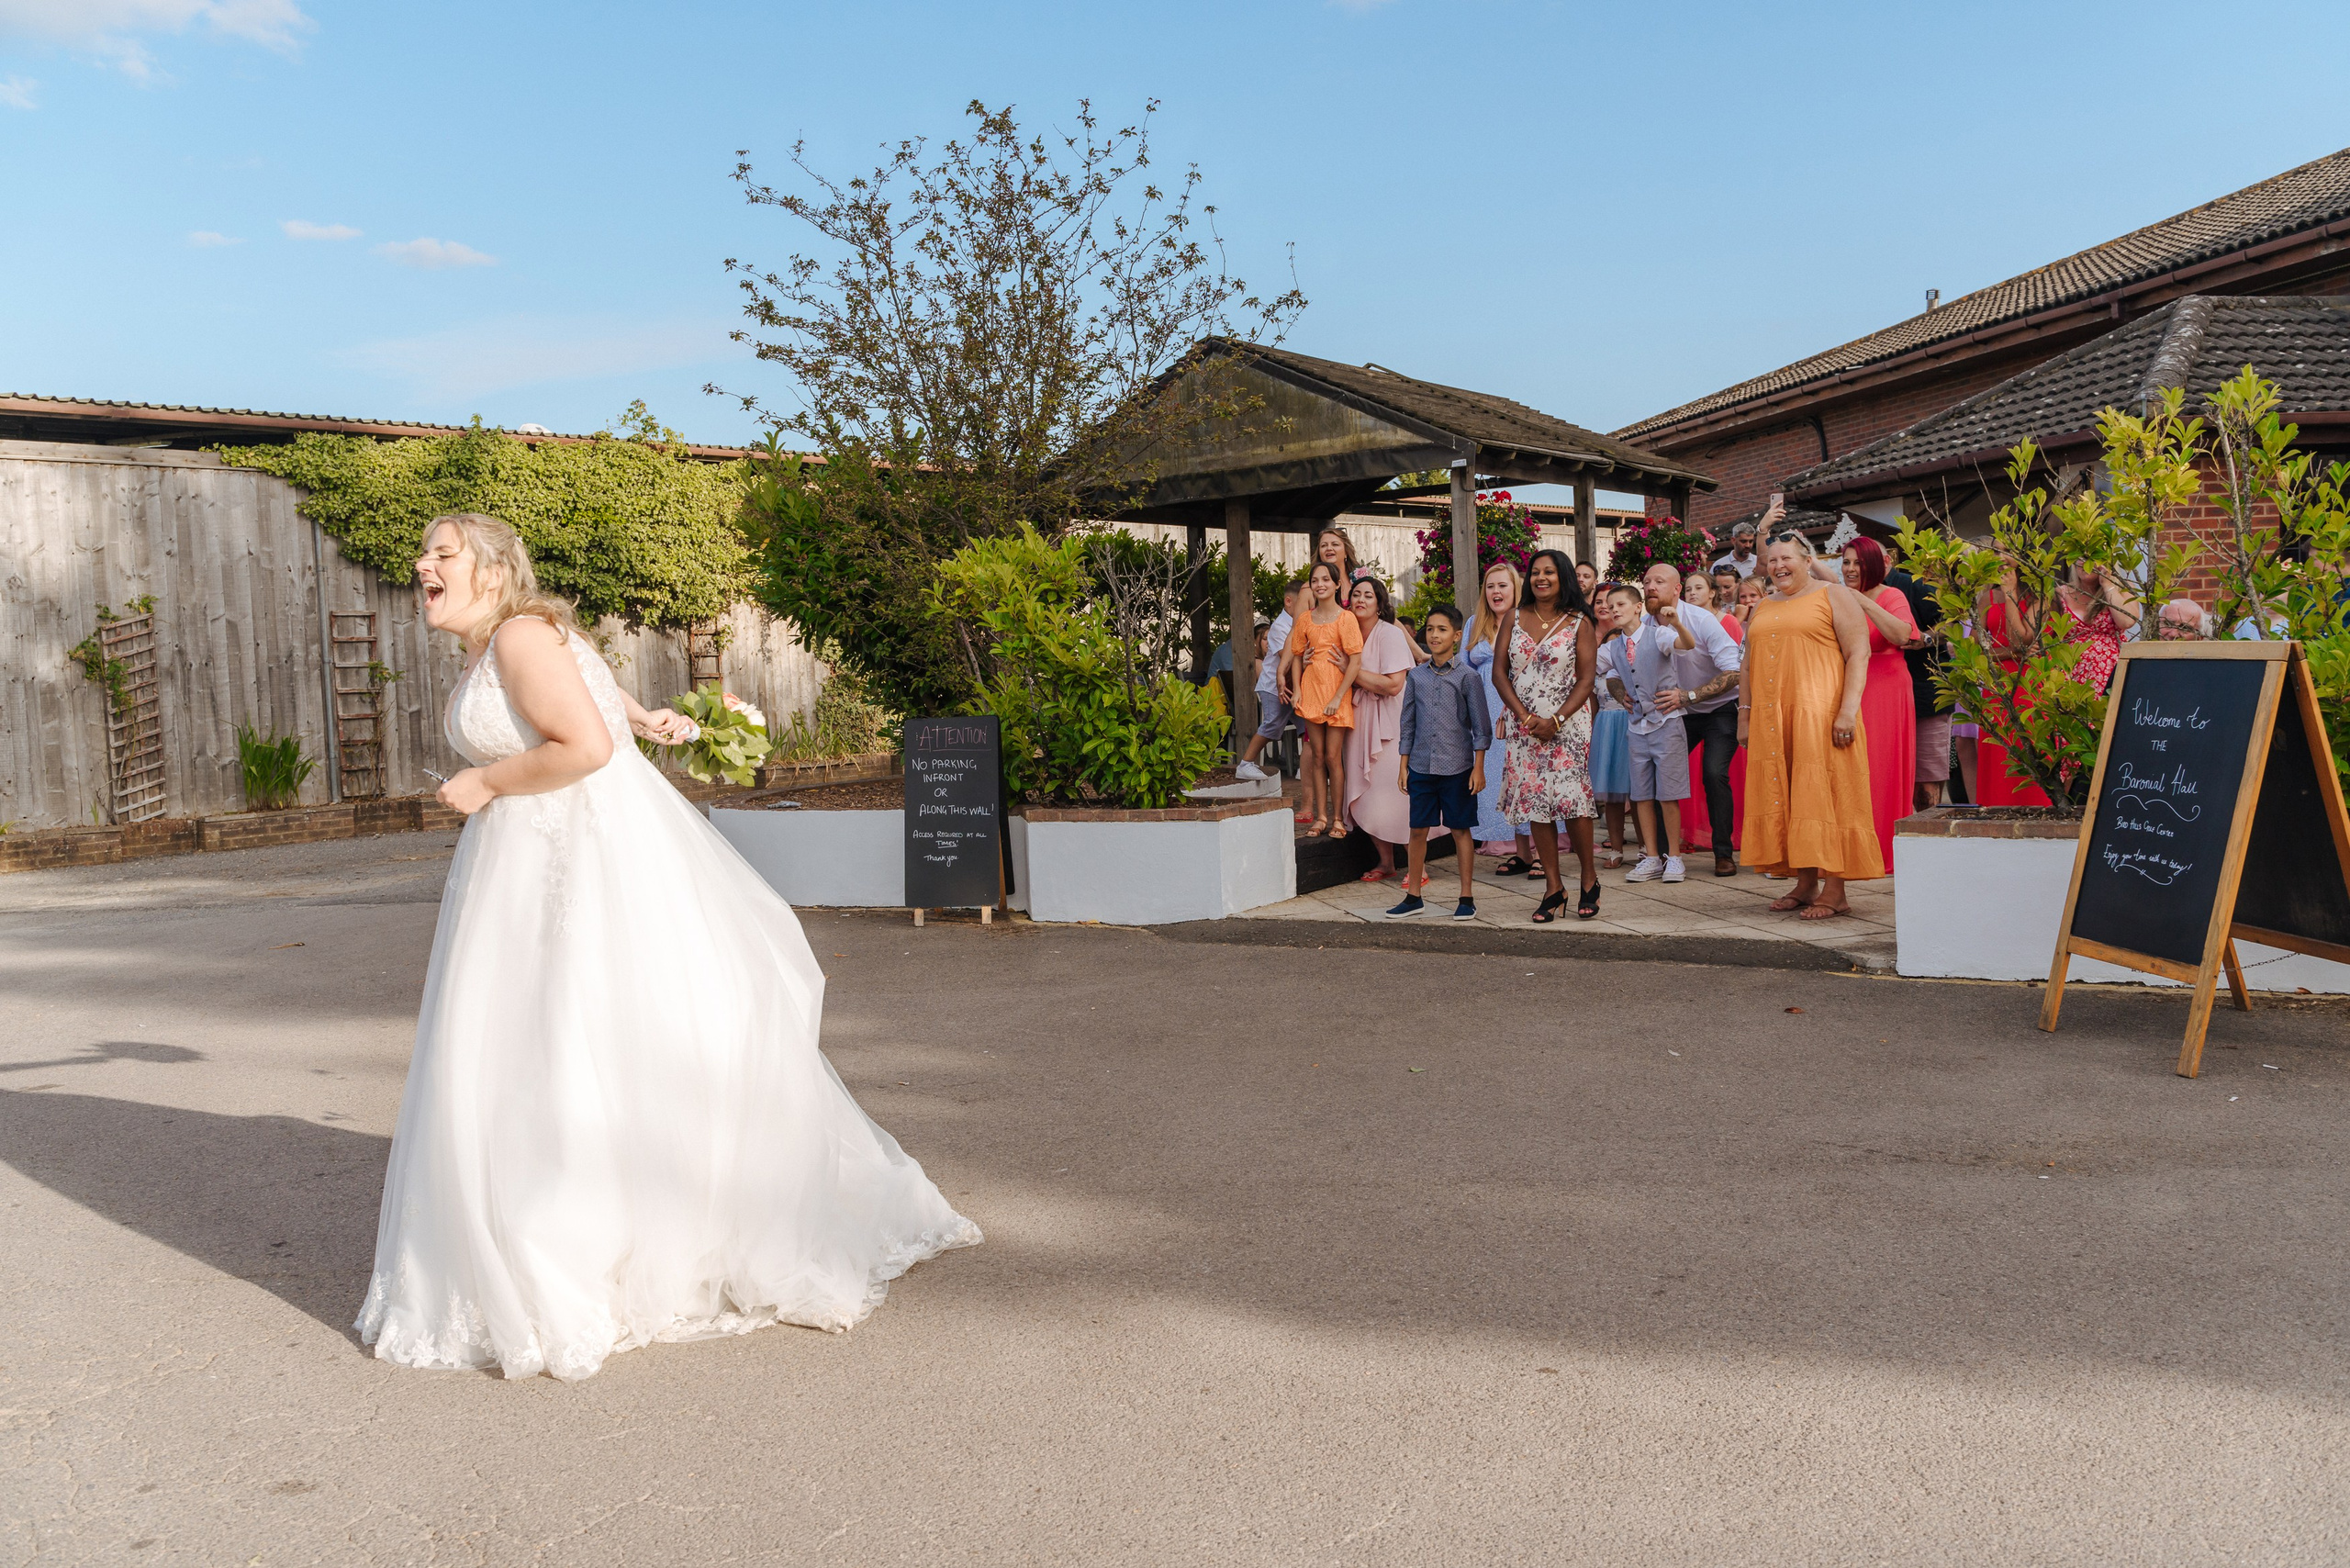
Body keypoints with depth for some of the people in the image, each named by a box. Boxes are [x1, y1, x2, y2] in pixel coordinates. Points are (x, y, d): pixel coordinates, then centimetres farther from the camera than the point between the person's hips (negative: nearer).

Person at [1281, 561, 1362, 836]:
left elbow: (1356, 662, -10)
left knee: (1333, 756, -3)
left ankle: (1338, 818, 7)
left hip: (1337, 694, -4)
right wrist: (1296, 689, 4)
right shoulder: (1305, 619, 7)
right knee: (1317, 756, 6)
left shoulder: (1346, 618, -7)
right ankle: (1320, 816, 12)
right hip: (1311, 692, 4)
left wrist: (1338, 697, -14)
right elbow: (1297, 655, 17)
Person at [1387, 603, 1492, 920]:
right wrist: (1403, 765, 8)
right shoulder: (1416, 676, 7)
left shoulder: (1467, 677, -3)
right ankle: (1414, 896, 17)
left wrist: (1479, 768, -5)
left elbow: (1481, 726, -1)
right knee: (1418, 830, 7)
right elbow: (1407, 723, 12)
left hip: (1457, 767, -3)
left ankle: (1466, 897, 13)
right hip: (1421, 766, 3)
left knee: (1461, 830, 4)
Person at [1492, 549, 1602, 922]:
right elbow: (1499, 672, 4)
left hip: (1567, 722, -3)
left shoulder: (1578, 622, 0)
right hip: (1524, 724, 3)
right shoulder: (1514, 617, 7)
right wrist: (1526, 716, -7)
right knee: (1534, 803, 1)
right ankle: (1553, 887, 9)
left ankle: (1589, 877, 9)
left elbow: (1585, 681, -3)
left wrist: (1556, 720, -15)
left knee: (1571, 798, -11)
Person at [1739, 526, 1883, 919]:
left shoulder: (1834, 596, 2)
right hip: (1770, 720, 6)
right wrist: (1745, 716, 15)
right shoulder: (1762, 609, 21)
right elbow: (1748, 666, 23)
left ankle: (1834, 890, -3)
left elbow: (1858, 654, -7)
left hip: (1820, 716, -6)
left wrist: (1848, 710, -16)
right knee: (1783, 798, 4)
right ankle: (1805, 883, 11)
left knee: (1823, 795, -6)